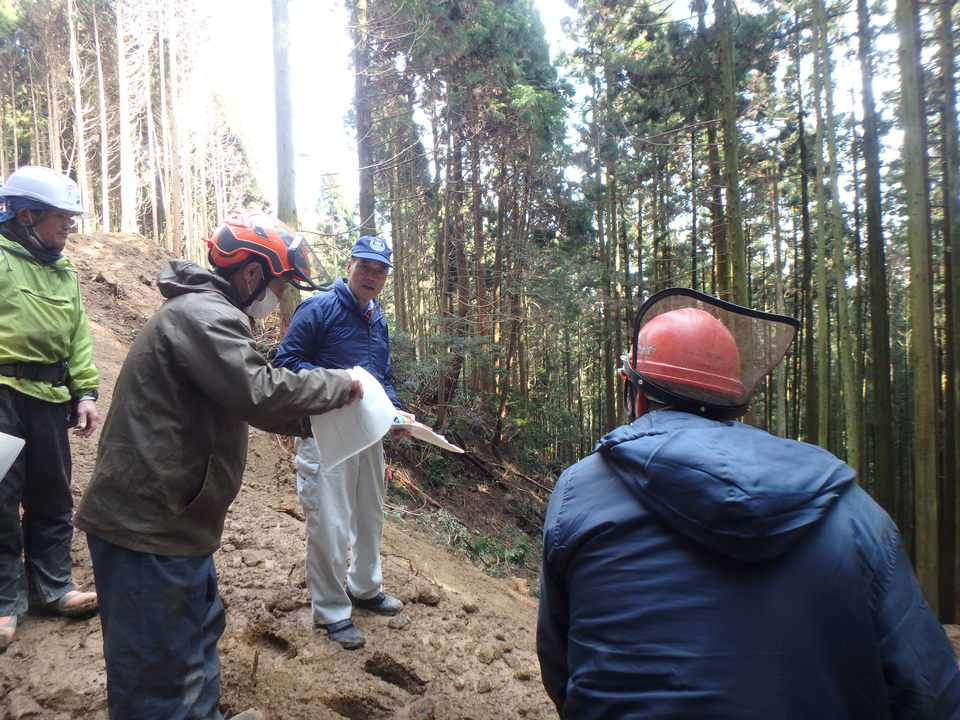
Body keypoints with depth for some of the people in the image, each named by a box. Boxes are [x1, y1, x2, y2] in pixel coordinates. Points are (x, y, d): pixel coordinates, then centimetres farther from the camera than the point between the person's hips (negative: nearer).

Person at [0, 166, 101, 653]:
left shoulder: (63, 270, 13)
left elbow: (79, 335, 15)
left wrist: (85, 391, 10)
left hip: (51, 395, 6)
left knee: (52, 495, 13)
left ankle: (53, 585, 28)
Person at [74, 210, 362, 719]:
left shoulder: (208, 312, 17)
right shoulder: (202, 313, -18)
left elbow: (246, 403, 20)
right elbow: (262, 394, -30)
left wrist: (323, 417, 12)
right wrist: (339, 385, -14)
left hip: (170, 518, 11)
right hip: (147, 523, -11)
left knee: (199, 632, 24)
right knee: (157, 673, 2)